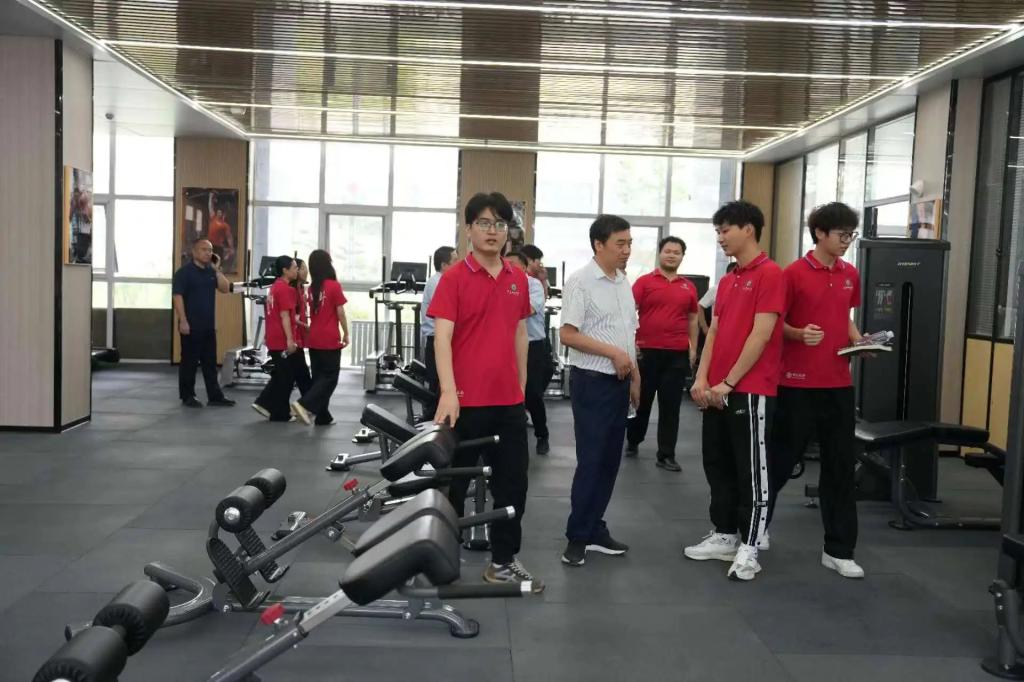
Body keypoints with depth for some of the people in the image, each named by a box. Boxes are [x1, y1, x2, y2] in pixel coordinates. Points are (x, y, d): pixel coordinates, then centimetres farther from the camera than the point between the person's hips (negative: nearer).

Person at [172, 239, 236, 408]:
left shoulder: (212, 271, 13)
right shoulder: (185, 271, -7)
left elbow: (225, 288, 6)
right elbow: (177, 296, -13)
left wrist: (217, 270, -5)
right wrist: (183, 320, -19)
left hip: (209, 325, 6)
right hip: (191, 325, -6)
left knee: (210, 362, 9)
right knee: (189, 362, 1)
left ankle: (215, 396, 12)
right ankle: (187, 396, 9)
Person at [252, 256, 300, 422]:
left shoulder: (274, 287, 15)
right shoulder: (285, 289, -15)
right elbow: (284, 316, -20)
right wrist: (290, 339, -22)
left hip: (274, 340, 9)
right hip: (283, 341, -9)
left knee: (280, 375, 18)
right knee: (286, 377, 1)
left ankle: (264, 403, 13)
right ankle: (280, 413, 8)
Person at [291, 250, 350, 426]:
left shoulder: (312, 288, 8)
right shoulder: (334, 286, -9)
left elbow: (313, 313, 13)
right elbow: (340, 313, -9)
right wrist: (346, 334, 0)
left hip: (313, 339, 6)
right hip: (330, 339, -6)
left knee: (318, 376, 12)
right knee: (330, 377, 1)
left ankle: (322, 416, 14)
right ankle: (305, 405, -15)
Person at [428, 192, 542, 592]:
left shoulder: (518, 279, 8)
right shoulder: (454, 278, -8)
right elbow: (442, 336, -17)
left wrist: (522, 386, 15)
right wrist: (448, 392, -28)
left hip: (508, 400, 5)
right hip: (466, 399, -5)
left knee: (513, 482, 10)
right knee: (453, 483, 9)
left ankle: (503, 561, 24)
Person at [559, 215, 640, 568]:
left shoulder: (624, 282, 13)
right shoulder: (580, 281, -11)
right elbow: (567, 334, -18)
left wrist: (635, 377, 16)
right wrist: (612, 352, -19)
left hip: (619, 382, 8)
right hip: (592, 381, -8)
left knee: (610, 461, 11)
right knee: (590, 461, -5)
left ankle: (595, 529, 20)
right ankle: (577, 536, 6)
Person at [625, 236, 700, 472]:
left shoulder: (689, 287, 9)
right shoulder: (644, 281, 0)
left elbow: (692, 319, 15)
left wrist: (693, 349, 11)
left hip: (677, 355, 2)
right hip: (646, 352, -2)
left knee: (671, 405, 3)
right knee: (641, 400, 11)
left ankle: (666, 455, 9)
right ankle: (633, 442, 31)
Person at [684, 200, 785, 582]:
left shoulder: (770, 275, -10)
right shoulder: (727, 281, 16)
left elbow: (761, 335, -16)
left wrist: (728, 383, -15)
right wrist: (701, 380, 1)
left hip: (750, 391, -8)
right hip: (716, 391, 9)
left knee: (751, 471, 0)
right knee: (718, 465, 14)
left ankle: (748, 549, 7)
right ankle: (724, 536, 26)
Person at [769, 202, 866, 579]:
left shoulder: (851, 275, 10)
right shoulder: (794, 273, -8)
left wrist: (859, 340, 2)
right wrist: (799, 333, -23)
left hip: (839, 383, 5)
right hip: (798, 383, -5)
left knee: (840, 466, 7)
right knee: (782, 459, 5)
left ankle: (839, 550, 16)